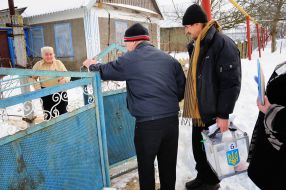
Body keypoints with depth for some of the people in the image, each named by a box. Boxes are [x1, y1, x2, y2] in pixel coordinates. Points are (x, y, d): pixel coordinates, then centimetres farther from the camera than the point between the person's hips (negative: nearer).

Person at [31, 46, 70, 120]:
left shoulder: (58, 63, -3)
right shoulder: (38, 65, -3)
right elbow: (33, 78, 7)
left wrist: (64, 79, -26)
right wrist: (38, 88, -7)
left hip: (60, 92, 1)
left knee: (63, 113, 12)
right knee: (49, 115, 5)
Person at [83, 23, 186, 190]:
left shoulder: (130, 59, -3)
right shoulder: (169, 58, 9)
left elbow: (105, 71, 9)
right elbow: (182, 88, 12)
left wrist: (92, 65, 30)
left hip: (147, 122, -5)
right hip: (172, 118, 5)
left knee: (146, 165, 15)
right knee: (168, 163, 19)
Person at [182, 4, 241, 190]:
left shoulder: (223, 44, -17)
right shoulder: (197, 45, 11)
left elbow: (231, 83, -20)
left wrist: (223, 115, -20)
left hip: (212, 113, -8)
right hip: (198, 111, 8)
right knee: (198, 148, 19)